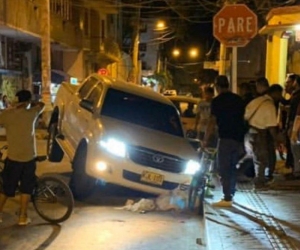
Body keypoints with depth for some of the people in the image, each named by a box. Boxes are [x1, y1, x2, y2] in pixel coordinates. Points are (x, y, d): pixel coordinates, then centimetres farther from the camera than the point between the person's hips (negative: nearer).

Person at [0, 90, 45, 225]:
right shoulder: (31, 113, -4)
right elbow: (41, 104, 14)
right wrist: (29, 105, 24)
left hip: (13, 158, 0)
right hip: (28, 157, 0)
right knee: (26, 188, 12)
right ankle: (22, 217, 14)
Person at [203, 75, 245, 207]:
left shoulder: (217, 100, -7)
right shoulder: (238, 99, 11)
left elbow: (212, 122, -10)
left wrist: (205, 139, -4)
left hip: (226, 138, -7)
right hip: (239, 138, 7)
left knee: (224, 168, -3)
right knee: (232, 167, 15)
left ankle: (227, 198, -5)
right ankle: (230, 195, 21)